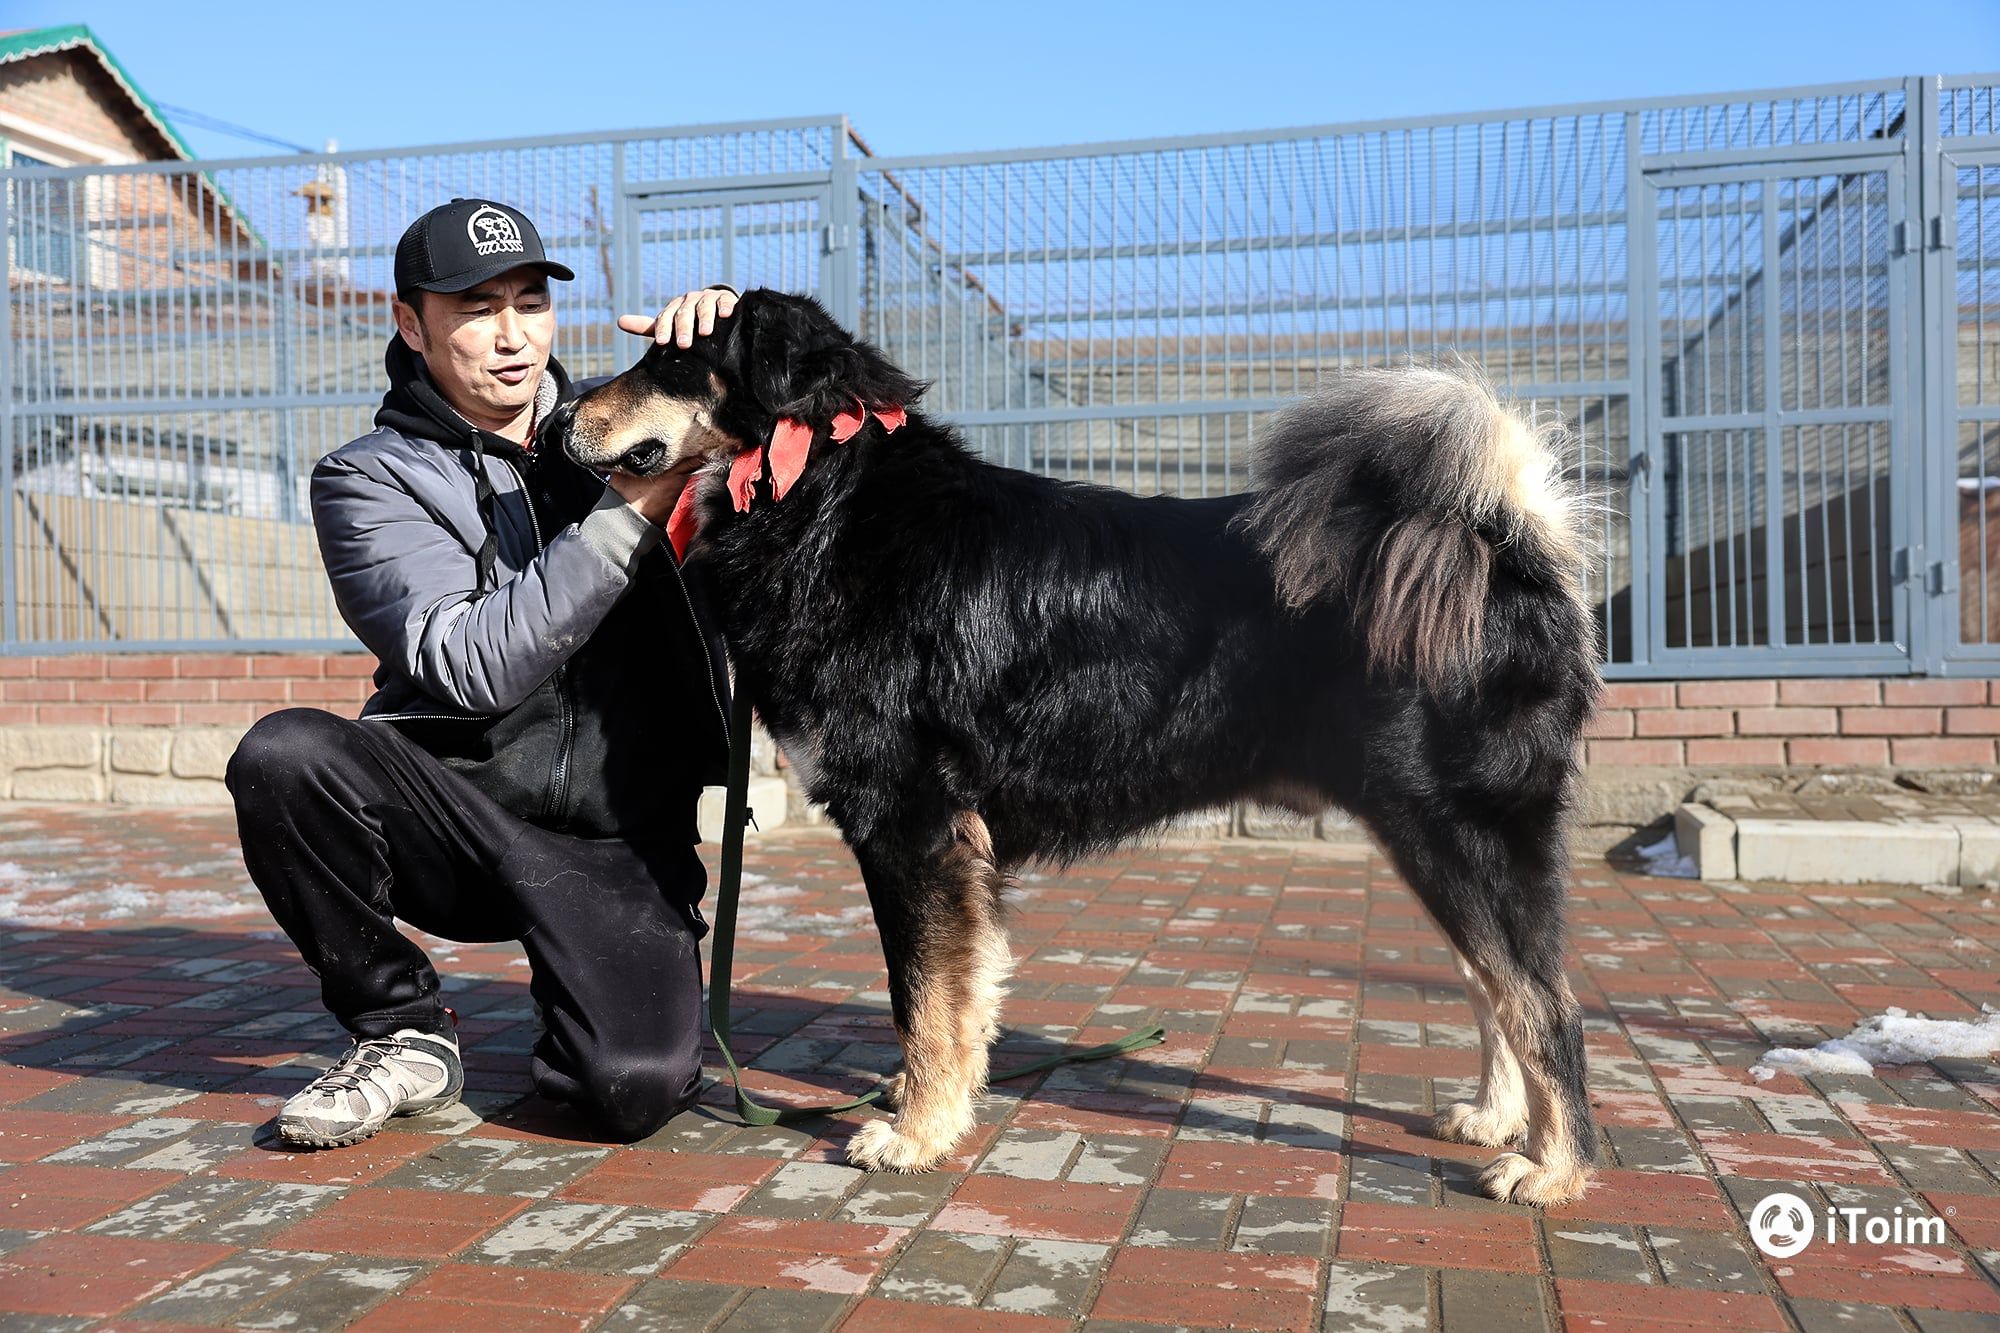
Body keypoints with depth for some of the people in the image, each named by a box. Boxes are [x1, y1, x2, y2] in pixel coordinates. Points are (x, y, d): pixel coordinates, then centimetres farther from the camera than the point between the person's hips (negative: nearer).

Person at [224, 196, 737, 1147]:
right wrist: (632, 508, -21)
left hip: (615, 842, 0)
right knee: (283, 754, -29)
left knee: (636, 1089, -22)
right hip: (456, 810, 0)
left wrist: (725, 326, -9)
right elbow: (473, 668, -17)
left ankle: (573, 982, 15)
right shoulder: (369, 480, -1)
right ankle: (403, 1031, -6)